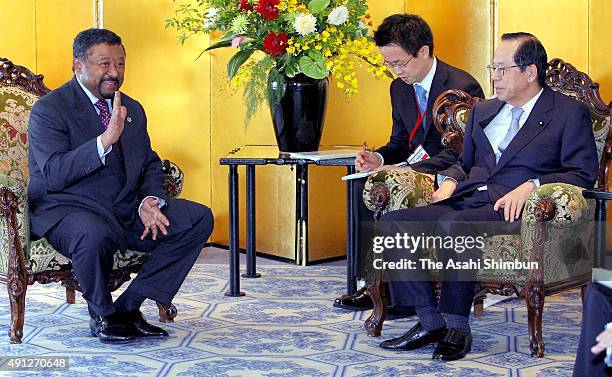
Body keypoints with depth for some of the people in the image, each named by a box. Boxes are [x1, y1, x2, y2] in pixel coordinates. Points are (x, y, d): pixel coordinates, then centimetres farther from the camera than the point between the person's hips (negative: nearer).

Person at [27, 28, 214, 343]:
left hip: (128, 211, 7)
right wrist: (105, 139, -31)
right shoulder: (49, 110, -7)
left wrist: (150, 201, -4)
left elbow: (150, 164, 19)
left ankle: (128, 306, -7)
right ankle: (102, 315, -8)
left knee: (200, 219, -10)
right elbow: (54, 175, -20)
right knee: (94, 234, -41)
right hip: (69, 209, -7)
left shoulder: (132, 110, 15)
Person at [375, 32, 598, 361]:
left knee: (453, 224, -37)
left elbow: (584, 173, -3)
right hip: (465, 201, 7)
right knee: (392, 222, -17)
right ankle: (430, 322, -15)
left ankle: (456, 327, -24)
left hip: (512, 210, -7)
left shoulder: (570, 113, 6)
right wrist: (450, 181, 7)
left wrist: (531, 185, -17)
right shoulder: (483, 111, 26)